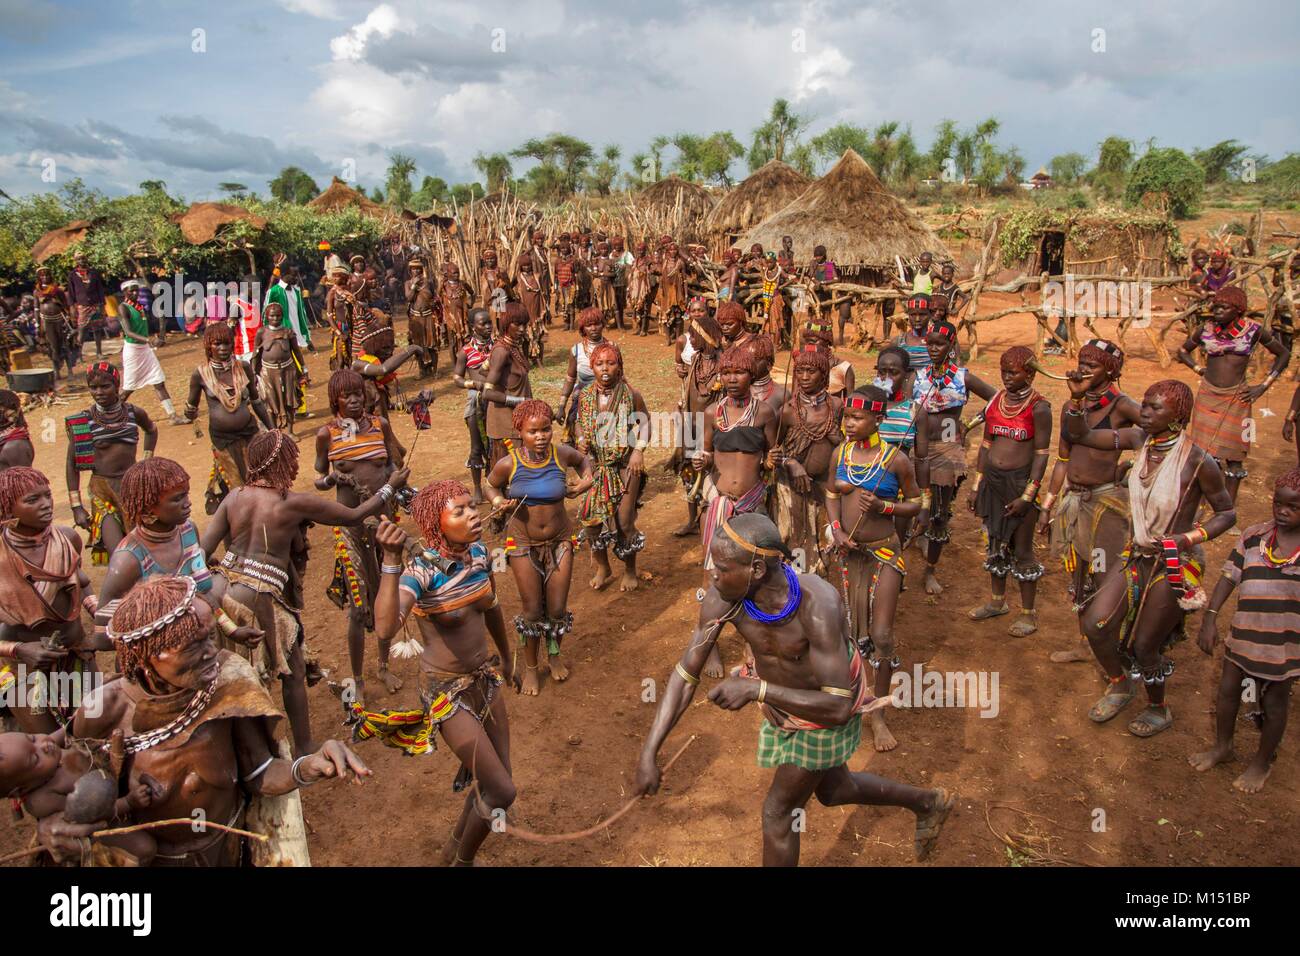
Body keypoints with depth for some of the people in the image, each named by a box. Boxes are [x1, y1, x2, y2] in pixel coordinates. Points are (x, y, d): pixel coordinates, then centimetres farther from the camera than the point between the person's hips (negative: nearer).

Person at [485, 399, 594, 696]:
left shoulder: (561, 454, -13)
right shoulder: (508, 464, -18)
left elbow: (582, 460, 11)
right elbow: (491, 485, 4)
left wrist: (586, 480, -8)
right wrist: (499, 502, -16)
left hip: (559, 540, 2)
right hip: (523, 543, -2)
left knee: (557, 608, 8)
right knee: (532, 610, 7)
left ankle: (554, 656, 38)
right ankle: (530, 668, 31)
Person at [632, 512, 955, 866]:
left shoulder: (818, 605, -41)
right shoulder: (722, 596, -27)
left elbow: (838, 707, -38)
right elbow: (686, 673, -20)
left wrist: (756, 689, -45)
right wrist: (648, 754, -23)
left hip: (826, 711, -6)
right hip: (781, 700, 6)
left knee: (777, 811, 3)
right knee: (834, 790, 27)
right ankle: (929, 802, 52)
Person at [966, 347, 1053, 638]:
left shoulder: (1038, 407, -10)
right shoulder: (996, 401, 6)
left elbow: (1042, 454, -11)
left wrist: (1027, 496, -15)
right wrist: (977, 486, 11)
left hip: (1020, 481, -6)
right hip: (992, 480, 6)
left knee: (1022, 551, 3)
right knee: (996, 544, 17)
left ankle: (1028, 613, 16)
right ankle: (997, 601, 33)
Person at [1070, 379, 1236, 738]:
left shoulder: (1198, 461, -21)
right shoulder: (1140, 439, -6)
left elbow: (1227, 513, -10)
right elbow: (1080, 435, 0)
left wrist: (1185, 539, -23)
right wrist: (1077, 398, -14)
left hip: (1174, 567, -5)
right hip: (1136, 556, 5)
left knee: (1144, 646, 7)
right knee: (1095, 625, -1)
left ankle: (1159, 710, 37)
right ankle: (1121, 685, 29)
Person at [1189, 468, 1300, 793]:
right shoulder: (1254, 536, -4)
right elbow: (1229, 576, -1)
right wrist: (1210, 617, -7)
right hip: (1245, 632, 3)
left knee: (1274, 703, 14)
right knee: (1228, 690, 16)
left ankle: (1262, 762, 36)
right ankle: (1222, 746, 41)